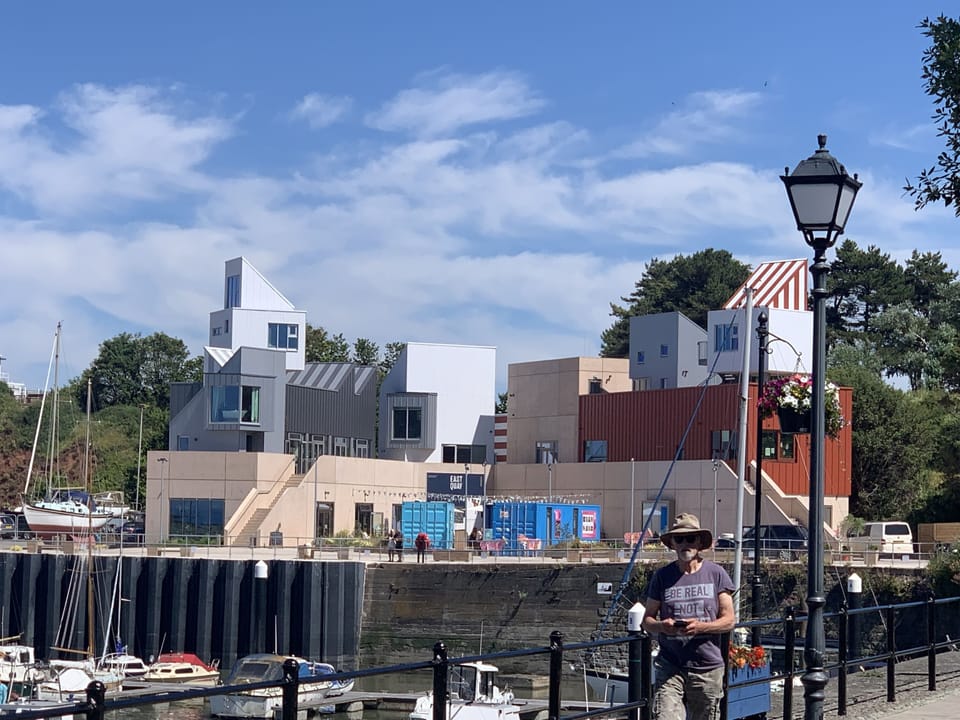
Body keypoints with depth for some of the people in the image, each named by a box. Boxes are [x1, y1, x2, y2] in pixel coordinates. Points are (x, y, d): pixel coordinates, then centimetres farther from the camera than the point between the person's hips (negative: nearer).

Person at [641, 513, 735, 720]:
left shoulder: (716, 573, 3)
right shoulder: (662, 576, 6)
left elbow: (729, 620, 1)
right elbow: (647, 620, 9)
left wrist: (701, 626, -17)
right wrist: (662, 626, -14)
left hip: (708, 666, 0)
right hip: (670, 667, 0)